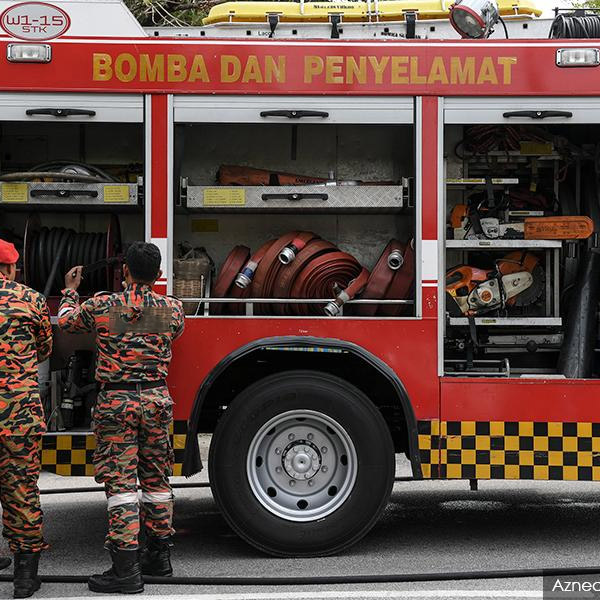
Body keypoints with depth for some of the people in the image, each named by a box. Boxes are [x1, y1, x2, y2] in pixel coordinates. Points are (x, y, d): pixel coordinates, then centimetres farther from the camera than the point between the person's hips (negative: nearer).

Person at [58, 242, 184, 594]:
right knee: (157, 479, 15)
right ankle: (159, 555, 25)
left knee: (120, 483, -3)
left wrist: (70, 291, 34)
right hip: (157, 400, 3)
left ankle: (126, 570, -4)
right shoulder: (173, 309, 0)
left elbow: (67, 321, 13)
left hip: (116, 401, -3)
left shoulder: (101, 306, -6)